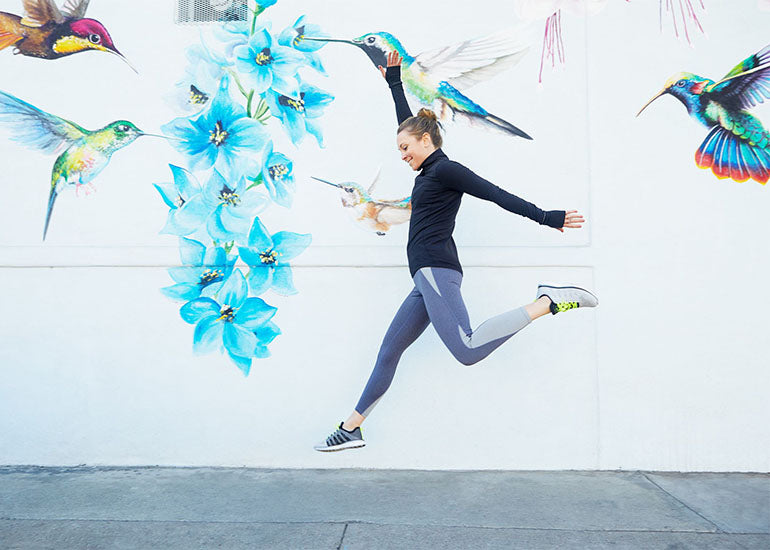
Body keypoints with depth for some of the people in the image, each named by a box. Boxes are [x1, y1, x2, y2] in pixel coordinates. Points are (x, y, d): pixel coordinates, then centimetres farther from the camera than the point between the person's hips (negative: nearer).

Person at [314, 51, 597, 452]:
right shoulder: (429, 171, 23)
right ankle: (351, 429, 18)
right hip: (428, 278, 10)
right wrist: (394, 81, 42)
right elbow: (407, 121, 35)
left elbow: (497, 194, -7)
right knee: (389, 351, 10)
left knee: (468, 350, -29)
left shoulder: (445, 169, -1)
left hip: (436, 270, -10)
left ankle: (548, 302, -18)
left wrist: (545, 218, -11)